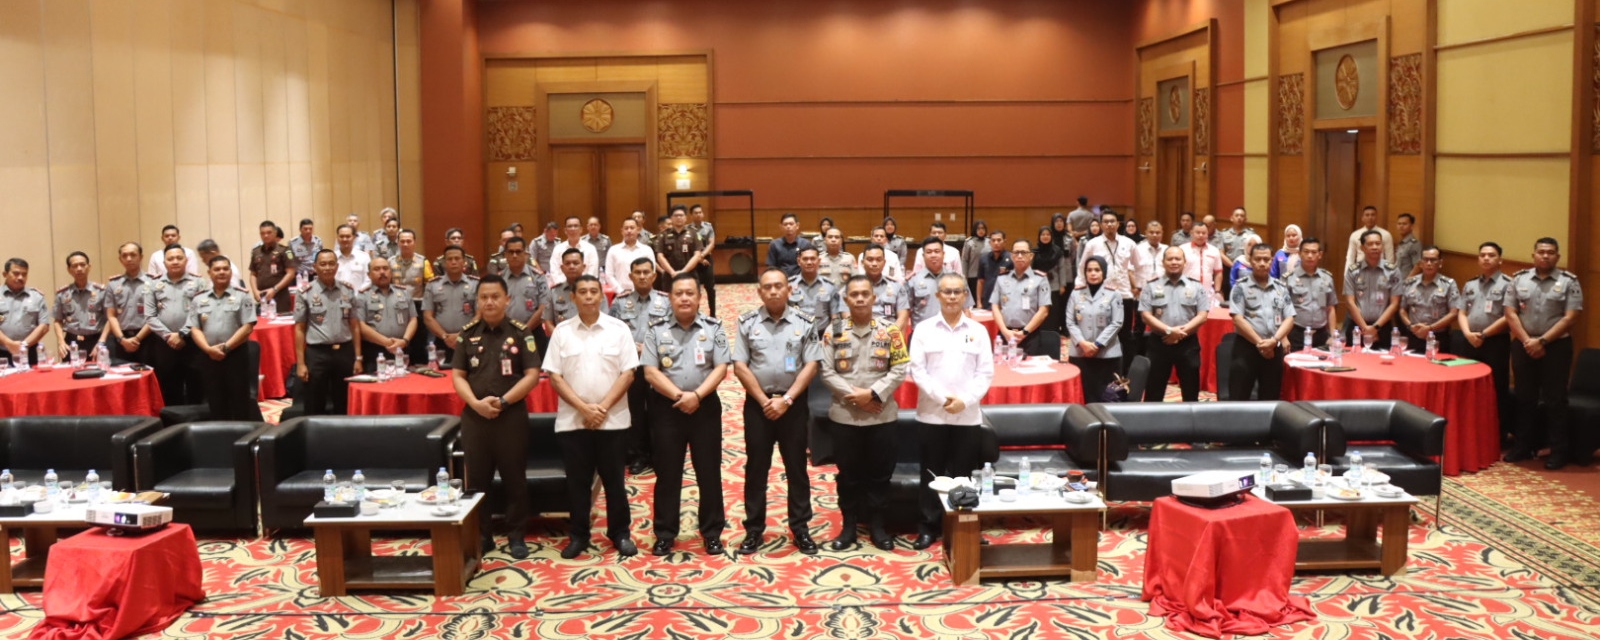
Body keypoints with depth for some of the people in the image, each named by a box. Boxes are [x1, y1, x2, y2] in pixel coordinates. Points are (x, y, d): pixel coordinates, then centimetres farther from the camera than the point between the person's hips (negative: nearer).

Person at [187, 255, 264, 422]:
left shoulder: (242, 296, 2)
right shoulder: (199, 299, 11)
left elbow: (247, 327, -6)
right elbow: (194, 329, 5)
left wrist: (226, 347, -13)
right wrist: (209, 349, -12)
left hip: (236, 355, -3)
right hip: (208, 358, 3)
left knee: (240, 403, -1)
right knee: (216, 405, 8)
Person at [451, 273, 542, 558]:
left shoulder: (520, 333, -2)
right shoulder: (468, 334, 6)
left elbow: (532, 375, -7)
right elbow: (457, 375, 5)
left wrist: (503, 401, -15)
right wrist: (476, 403, -12)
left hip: (512, 415, -2)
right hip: (474, 416, 3)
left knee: (514, 478, 5)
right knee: (476, 479, 8)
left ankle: (516, 536, 15)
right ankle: (480, 536, 19)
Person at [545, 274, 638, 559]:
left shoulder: (619, 329, 0)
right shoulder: (562, 331, 2)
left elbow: (628, 373, -4)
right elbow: (554, 376, -1)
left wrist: (603, 407, -13)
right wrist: (583, 408, -12)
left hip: (612, 420, -1)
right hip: (572, 420, 1)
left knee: (614, 480, 7)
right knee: (577, 481, 8)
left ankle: (620, 533, 19)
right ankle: (578, 535, 19)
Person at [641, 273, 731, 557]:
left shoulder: (713, 328, 2)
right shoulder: (657, 330, 2)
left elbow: (721, 368, -5)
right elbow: (650, 372, -5)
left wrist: (697, 395, -17)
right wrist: (679, 396, -15)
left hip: (705, 407, 0)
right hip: (667, 408, 0)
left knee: (709, 472, 5)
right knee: (667, 473, 5)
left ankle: (712, 533, 15)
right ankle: (665, 534, 14)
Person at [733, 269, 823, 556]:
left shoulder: (804, 323, -1)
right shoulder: (747, 322, 0)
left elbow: (811, 366, -5)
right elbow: (740, 366, -3)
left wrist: (786, 399, -12)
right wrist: (764, 400, -9)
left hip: (794, 403, 0)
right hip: (757, 404, 0)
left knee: (796, 467, 7)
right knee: (756, 468, 6)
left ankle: (800, 527, 16)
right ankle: (753, 529, 15)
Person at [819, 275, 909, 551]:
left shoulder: (890, 329, -1)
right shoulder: (834, 331, -1)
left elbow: (900, 369, -5)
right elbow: (827, 372, -4)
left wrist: (873, 393, -15)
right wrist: (854, 395, -14)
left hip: (881, 414, 0)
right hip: (844, 414, 0)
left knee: (879, 472, 8)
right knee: (849, 473, 9)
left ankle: (877, 524, 21)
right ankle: (849, 525, 21)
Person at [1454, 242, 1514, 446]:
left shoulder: (1507, 284, -3)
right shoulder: (1469, 285, 15)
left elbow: (1508, 317, -10)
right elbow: (1461, 313, 11)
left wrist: (1483, 334, -11)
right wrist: (1468, 333, -8)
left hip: (1496, 342, -5)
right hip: (1469, 342, 5)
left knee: (1497, 389, -1)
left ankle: (1501, 433, 8)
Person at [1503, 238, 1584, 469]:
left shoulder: (1569, 282, -2)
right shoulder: (1519, 279, 5)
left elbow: (1569, 318, -9)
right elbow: (1510, 314, 1)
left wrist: (1542, 341, -14)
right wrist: (1527, 341, -10)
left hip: (1556, 346, -3)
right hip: (1522, 346, 3)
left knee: (1555, 399, 1)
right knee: (1524, 397, 10)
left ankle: (1559, 451, 8)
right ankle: (1522, 446, 19)